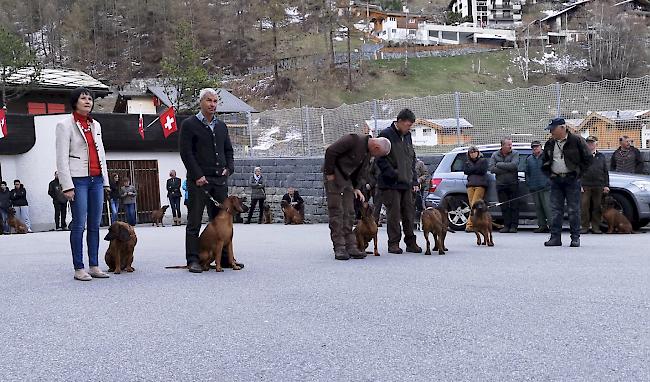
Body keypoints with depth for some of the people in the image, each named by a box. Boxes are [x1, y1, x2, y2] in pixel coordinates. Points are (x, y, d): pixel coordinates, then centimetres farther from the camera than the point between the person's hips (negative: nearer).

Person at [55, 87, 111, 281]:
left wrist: (105, 181, 16)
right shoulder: (66, 124, -1)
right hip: (78, 180, -6)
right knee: (79, 224, -6)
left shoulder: (95, 125, 17)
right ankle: (79, 268, -2)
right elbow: (62, 158, -6)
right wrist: (67, 186, -13)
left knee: (95, 224, 5)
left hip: (96, 179, 6)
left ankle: (94, 266, 10)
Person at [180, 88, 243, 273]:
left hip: (220, 180, 5)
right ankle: (193, 260, 0)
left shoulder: (221, 126, 17)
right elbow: (186, 152, -7)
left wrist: (229, 168, 4)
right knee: (194, 221, -2)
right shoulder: (189, 124, -1)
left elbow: (228, 150, 22)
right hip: (198, 180, -5)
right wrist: (197, 176, -14)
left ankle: (224, 258, 12)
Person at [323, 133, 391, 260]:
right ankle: (339, 248, -6)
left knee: (349, 214, 6)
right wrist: (329, 173, -18)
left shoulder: (368, 152, 7)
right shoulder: (353, 140, -21)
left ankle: (351, 247, 8)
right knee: (336, 213, -7)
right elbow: (330, 151, -23)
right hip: (333, 178, -8)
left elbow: (363, 171, 14)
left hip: (347, 179, 9)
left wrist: (357, 187, 2)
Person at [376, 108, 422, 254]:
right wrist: (394, 175, -16)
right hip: (391, 184, -6)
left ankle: (411, 242, 13)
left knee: (409, 213, 7)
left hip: (407, 183, 6)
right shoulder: (386, 135, -7)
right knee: (394, 214, -4)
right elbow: (381, 159, -11)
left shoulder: (407, 136, 15)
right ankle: (393, 243, 4)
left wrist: (414, 180, 15)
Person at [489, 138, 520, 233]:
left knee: (514, 206, -2)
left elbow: (514, 165, -16)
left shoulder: (515, 154, 3)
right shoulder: (495, 155, 8)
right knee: (504, 207, 3)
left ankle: (514, 226, 1)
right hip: (501, 184, 2)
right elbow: (491, 168, -7)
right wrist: (507, 169, -11)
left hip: (513, 183, -2)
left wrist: (499, 164, -9)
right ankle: (506, 225, 8)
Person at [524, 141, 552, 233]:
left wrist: (549, 181, -7)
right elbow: (526, 172, 20)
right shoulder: (529, 159, 16)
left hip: (545, 187, -5)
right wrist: (528, 182, 9)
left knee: (547, 206, -10)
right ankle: (542, 225, 12)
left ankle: (552, 224, -8)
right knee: (538, 207, 7)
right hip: (534, 187, 5)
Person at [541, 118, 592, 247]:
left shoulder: (576, 141, -4)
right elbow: (544, 161, 23)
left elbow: (587, 158, -1)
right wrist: (549, 173, 10)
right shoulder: (550, 143, 11)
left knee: (574, 210, -1)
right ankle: (555, 237, 7)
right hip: (556, 181, 5)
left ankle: (575, 238, 5)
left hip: (571, 180, -5)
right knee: (556, 210, 3)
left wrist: (578, 173, -4)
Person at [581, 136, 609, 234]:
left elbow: (606, 172, 15)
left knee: (597, 207, 3)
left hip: (598, 186, 2)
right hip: (585, 186, -2)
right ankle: (585, 227, 0)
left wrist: (606, 185, 6)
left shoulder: (601, 156, 15)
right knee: (584, 206, -6)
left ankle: (596, 227, 9)